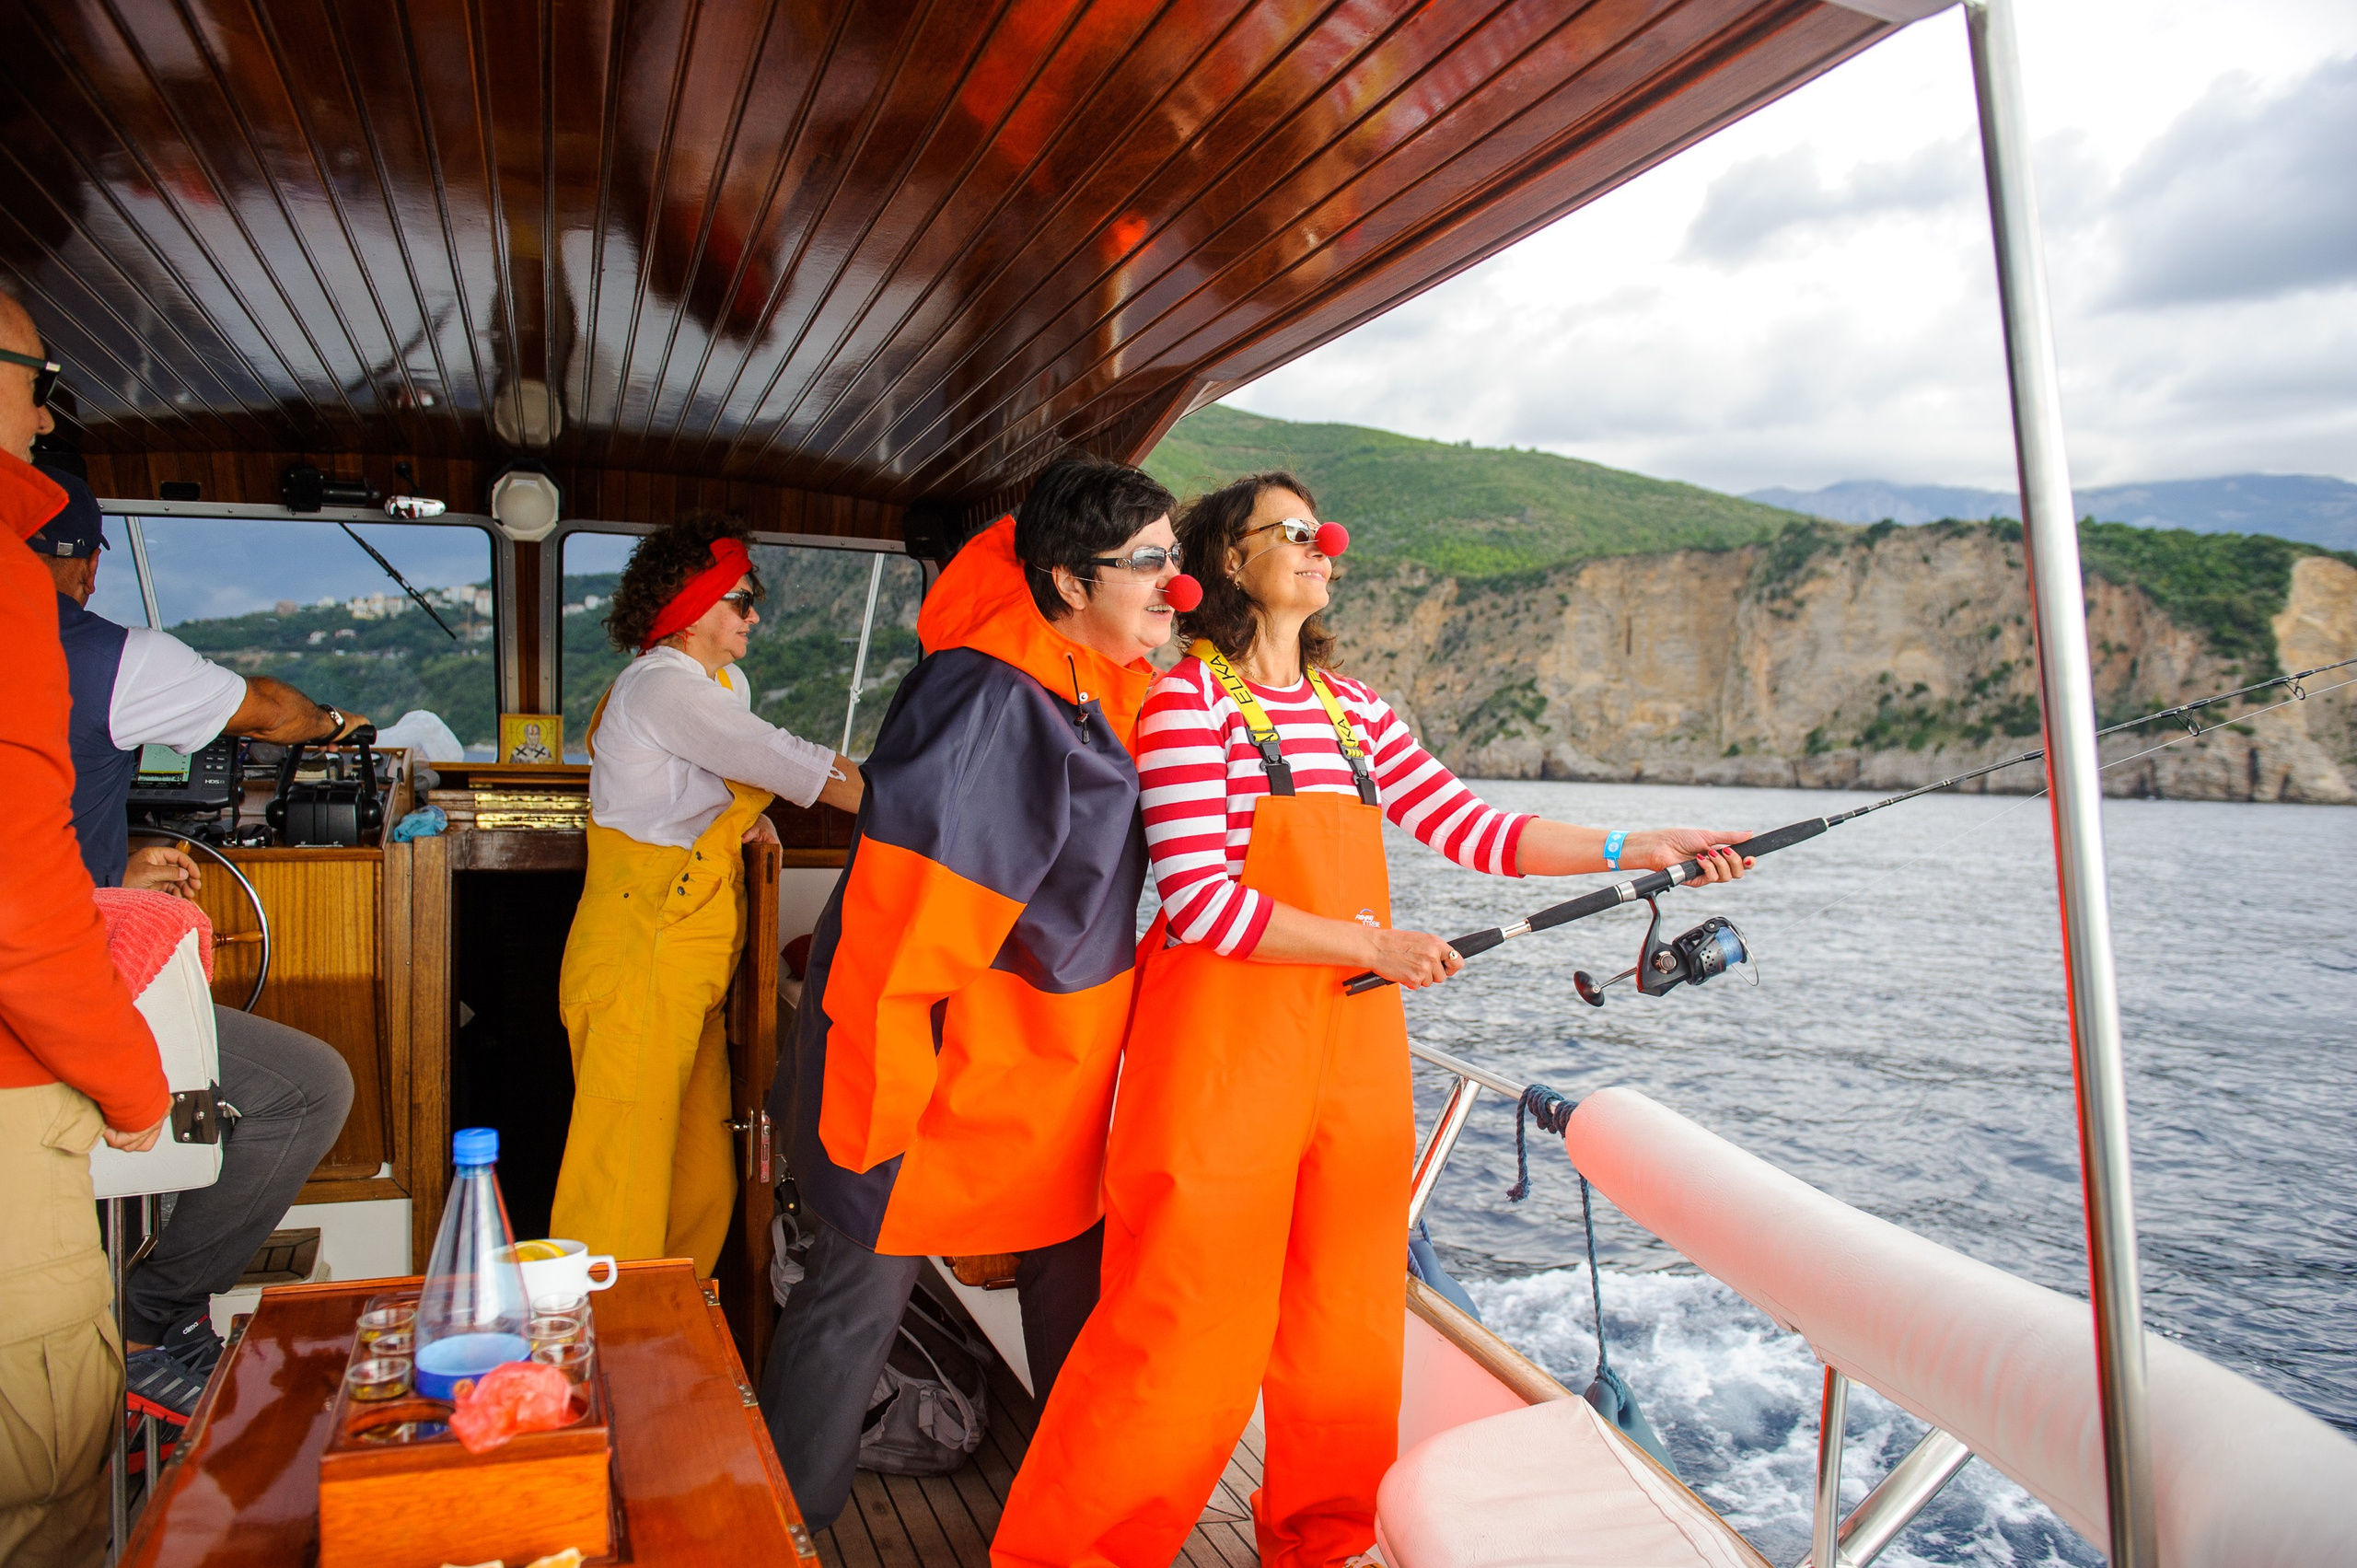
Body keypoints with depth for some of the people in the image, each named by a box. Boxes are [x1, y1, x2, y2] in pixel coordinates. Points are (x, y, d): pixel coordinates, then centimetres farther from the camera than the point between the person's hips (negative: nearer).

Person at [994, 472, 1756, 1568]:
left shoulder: (1357, 711, 14)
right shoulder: (1188, 700, -7)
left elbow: (1470, 828, 10)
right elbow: (1200, 901, -15)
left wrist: (1638, 851, 4)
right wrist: (1373, 945, -15)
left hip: (1353, 1044, 7)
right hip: (1223, 1041, -6)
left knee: (1347, 1316, 14)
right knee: (1185, 1329, -1)